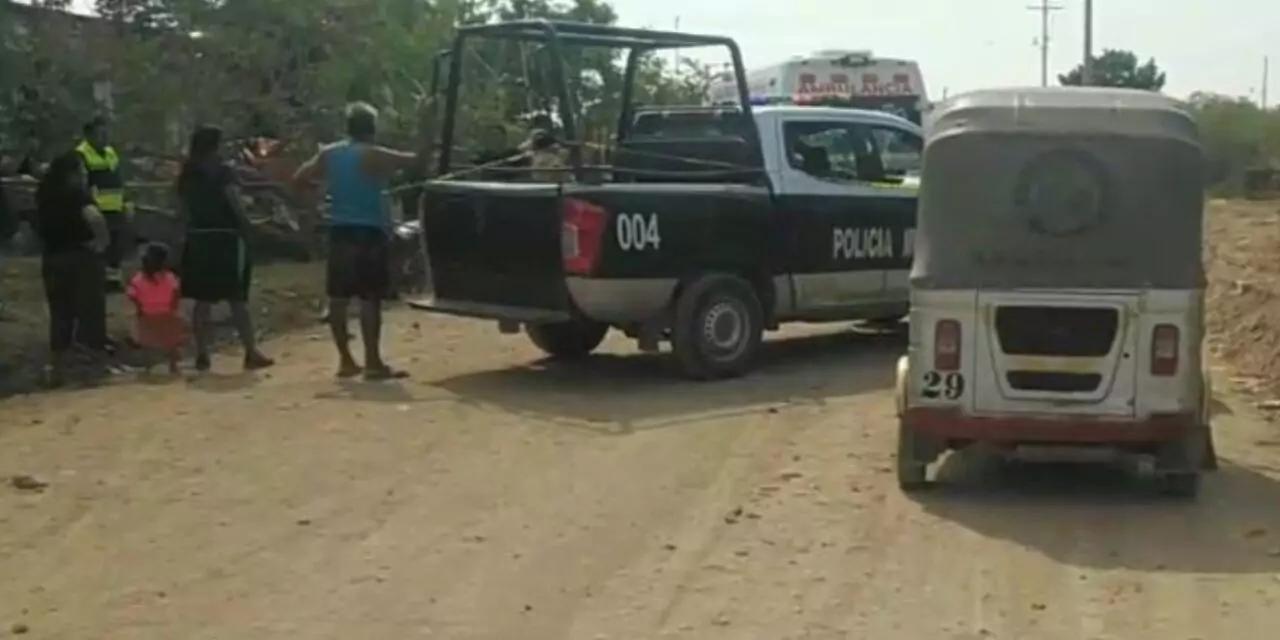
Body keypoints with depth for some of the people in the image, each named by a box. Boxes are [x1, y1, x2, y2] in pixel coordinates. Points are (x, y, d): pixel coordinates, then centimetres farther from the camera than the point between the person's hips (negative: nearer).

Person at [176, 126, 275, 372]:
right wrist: (245, 225, -4)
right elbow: (235, 203, -17)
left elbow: (182, 209, 12)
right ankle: (251, 353, -3)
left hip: (198, 239, 6)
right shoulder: (223, 172, -9)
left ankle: (202, 354, 8)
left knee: (202, 300, 8)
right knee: (237, 299, -3)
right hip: (225, 237, -5)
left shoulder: (187, 174, 10)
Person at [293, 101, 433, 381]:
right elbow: (419, 162, -9)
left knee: (338, 297, 9)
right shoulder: (374, 156, -8)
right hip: (369, 233, -6)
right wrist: (427, 130, 0)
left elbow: (299, 180, 14)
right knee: (370, 298, -5)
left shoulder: (328, 155, 7)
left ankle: (346, 360, 14)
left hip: (340, 232, 6)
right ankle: (373, 362, -8)